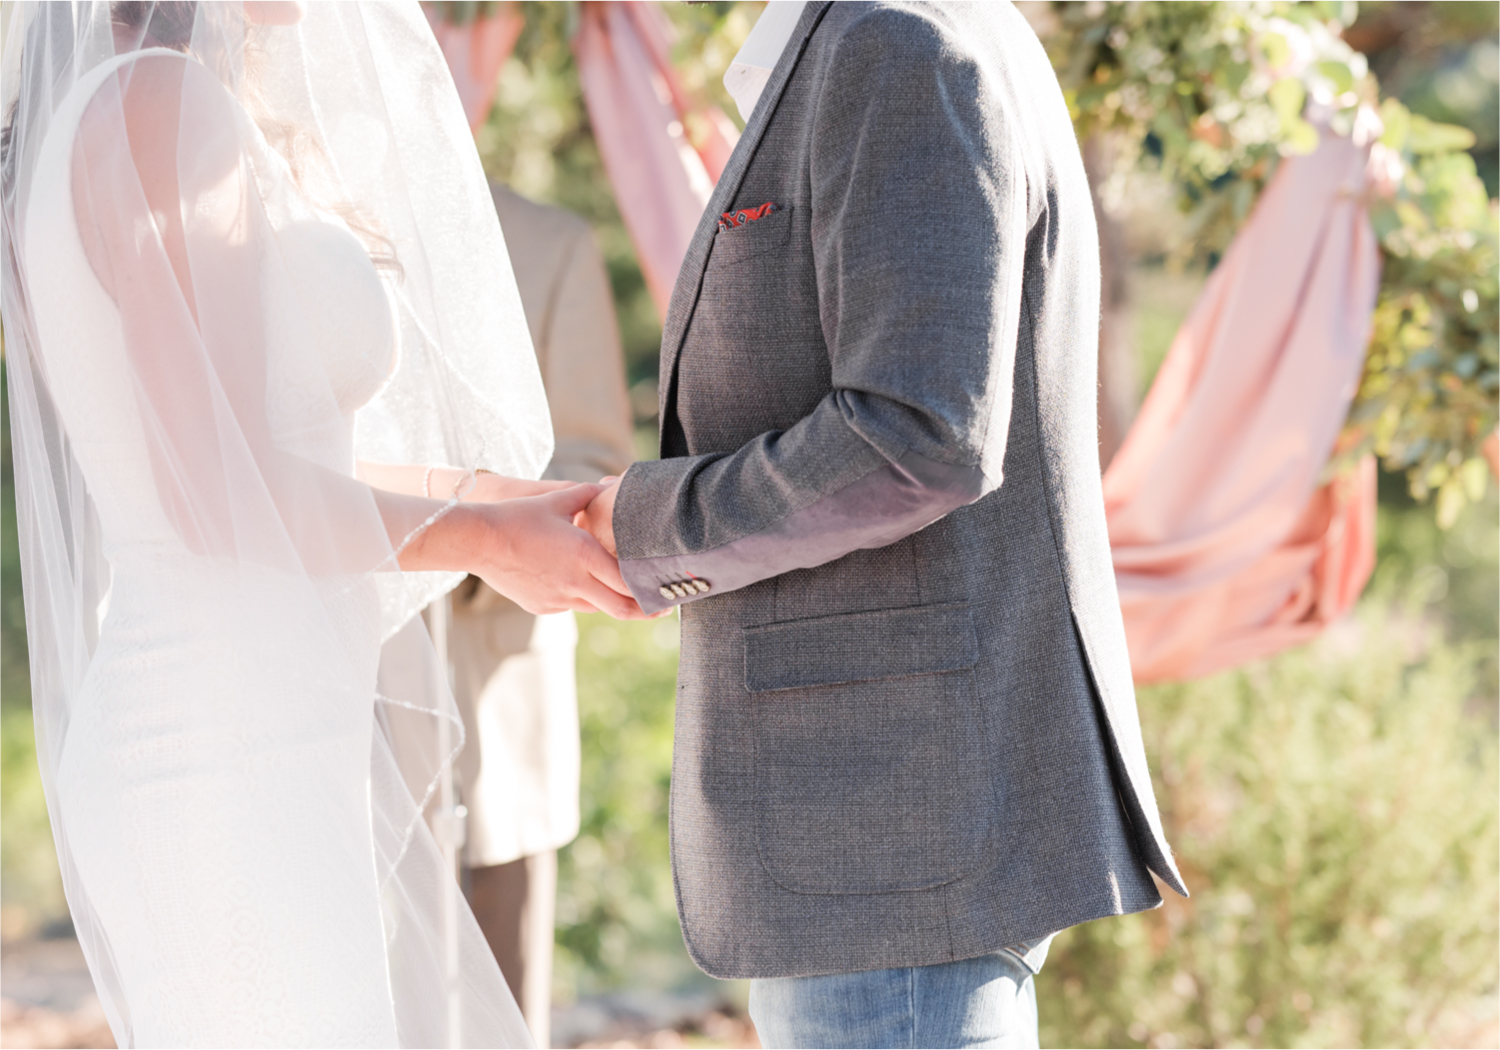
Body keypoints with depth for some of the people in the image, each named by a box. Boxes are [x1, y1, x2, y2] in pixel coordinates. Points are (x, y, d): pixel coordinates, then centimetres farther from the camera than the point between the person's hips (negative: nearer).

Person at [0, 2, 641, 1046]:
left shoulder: (86, 118, 15)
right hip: (237, 775, -10)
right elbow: (218, 490, -19)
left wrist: (518, 502, 21)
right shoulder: (164, 107, -14)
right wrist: (490, 540, -6)